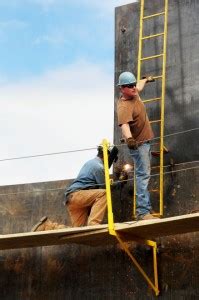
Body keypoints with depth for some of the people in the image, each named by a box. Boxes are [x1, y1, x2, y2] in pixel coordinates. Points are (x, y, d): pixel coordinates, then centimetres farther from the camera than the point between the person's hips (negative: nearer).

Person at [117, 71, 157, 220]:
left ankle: (146, 207, 23)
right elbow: (124, 125, -44)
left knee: (144, 174, 15)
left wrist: (146, 79, 46)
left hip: (145, 141, 10)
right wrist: (129, 139, -62)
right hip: (138, 144, -10)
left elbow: (139, 87, 27)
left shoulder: (134, 94, 1)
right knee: (143, 175, -15)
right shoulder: (124, 106, -27)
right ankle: (143, 211, -20)